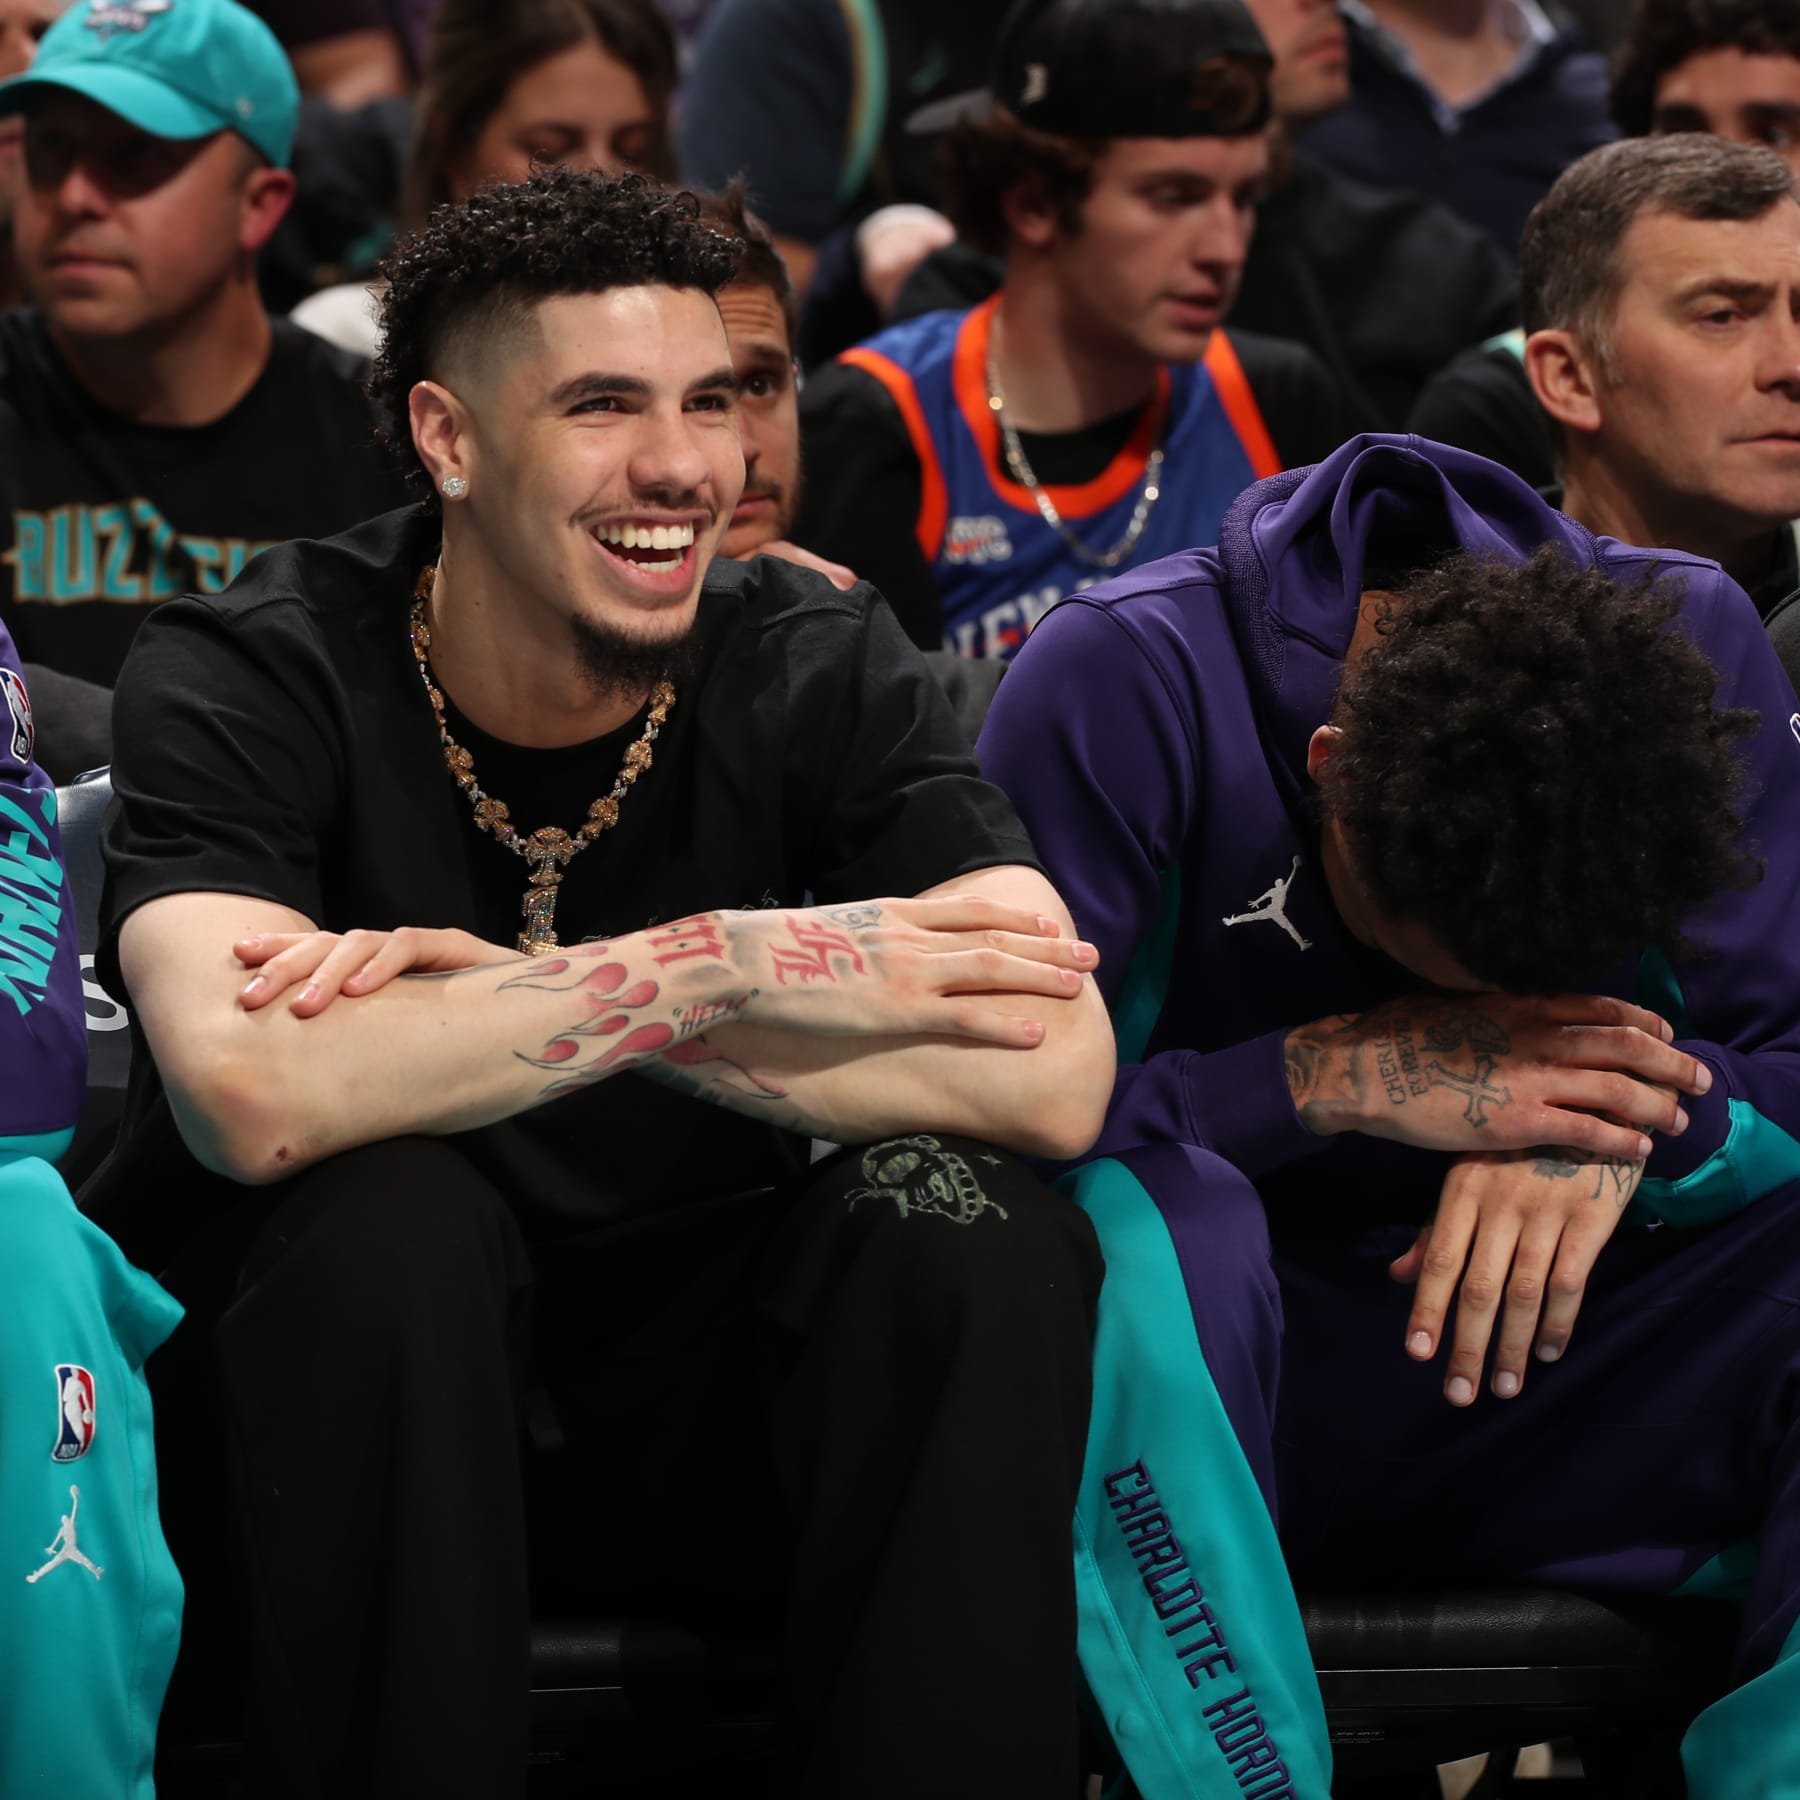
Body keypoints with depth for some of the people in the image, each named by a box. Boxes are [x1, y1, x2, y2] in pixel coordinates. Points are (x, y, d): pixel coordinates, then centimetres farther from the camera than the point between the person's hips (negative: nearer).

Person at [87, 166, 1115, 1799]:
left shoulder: (821, 670, -8)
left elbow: (1057, 1079, -24)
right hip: (335, 1378, -2)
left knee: (970, 1225, -24)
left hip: (686, 1388, 2)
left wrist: (520, 996, -29)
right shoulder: (251, 678, -14)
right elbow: (253, 1096, -34)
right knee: (388, 1207, -32)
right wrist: (718, 967, -31)